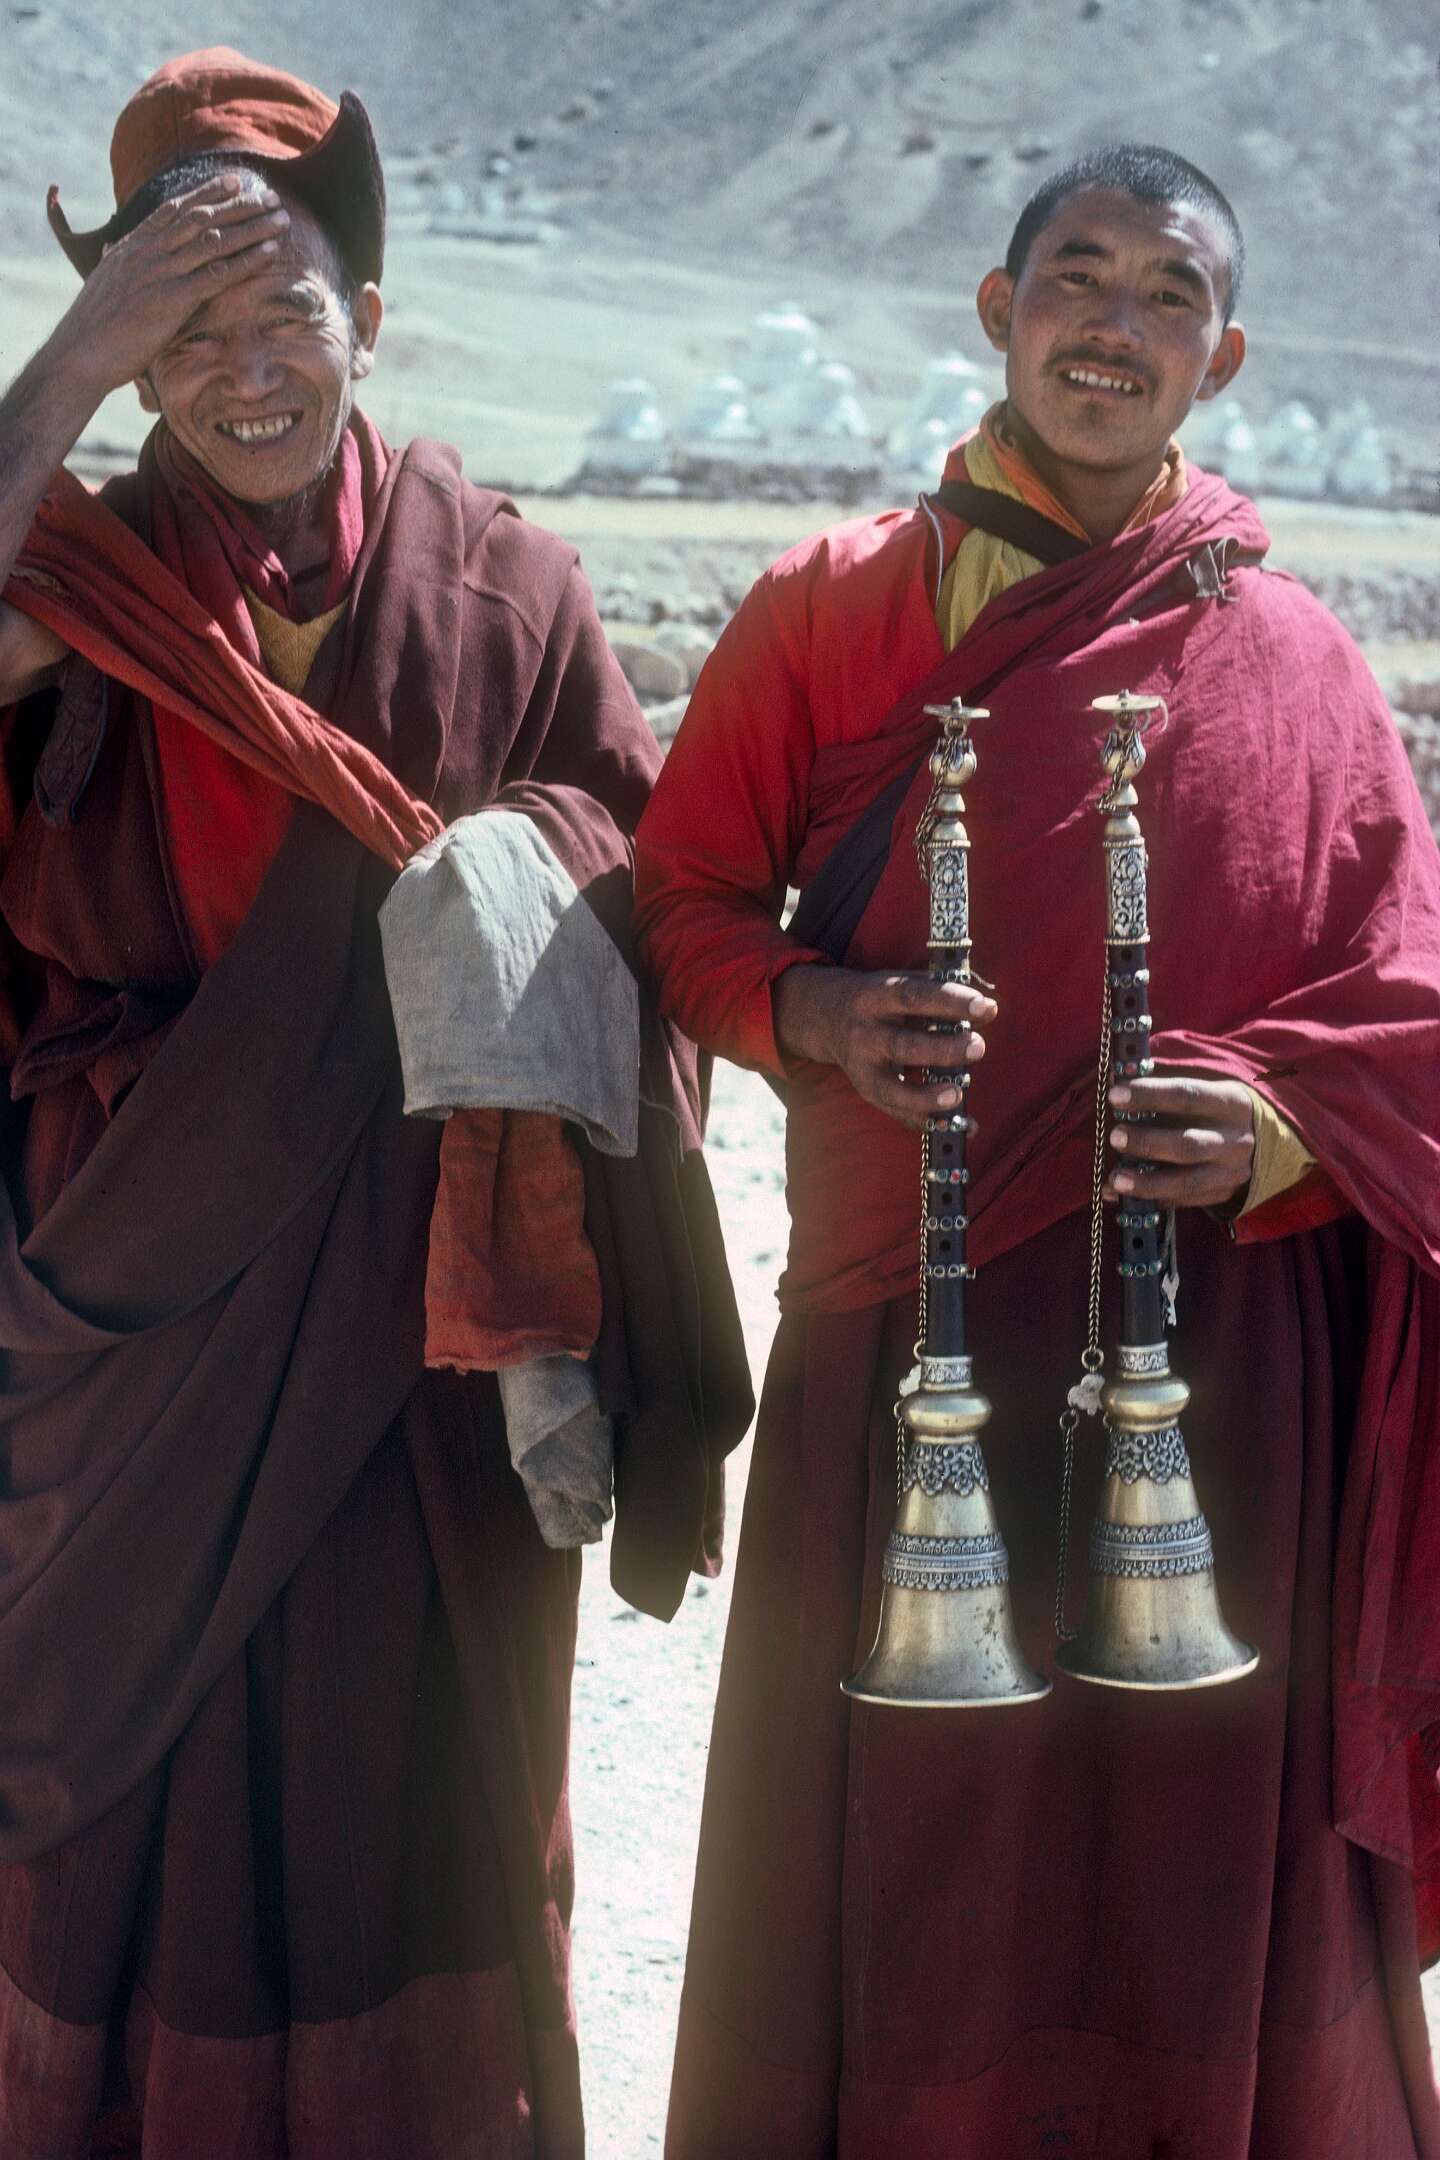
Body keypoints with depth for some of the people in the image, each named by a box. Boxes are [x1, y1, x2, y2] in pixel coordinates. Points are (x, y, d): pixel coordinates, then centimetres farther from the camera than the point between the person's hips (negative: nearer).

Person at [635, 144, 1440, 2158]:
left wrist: (1274, 1123, -17)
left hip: (1204, 1361, 0)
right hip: (905, 1340, 0)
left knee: (1184, 1864, 6)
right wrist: (816, 1013, -13)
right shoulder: (835, 605, 5)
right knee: (895, 1837, 6)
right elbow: (686, 899, 7)